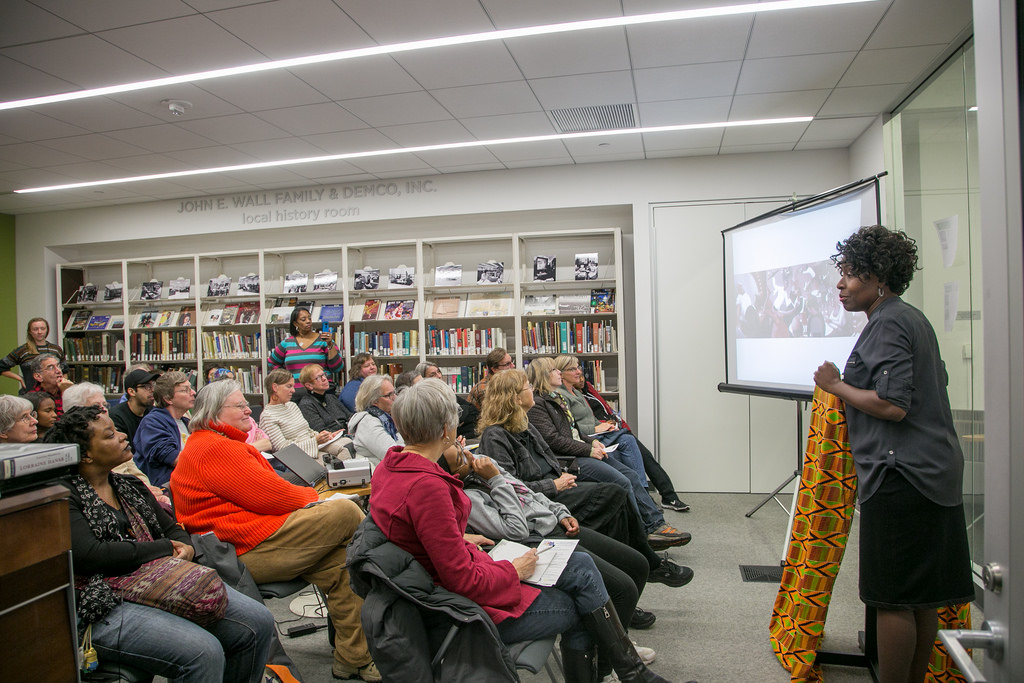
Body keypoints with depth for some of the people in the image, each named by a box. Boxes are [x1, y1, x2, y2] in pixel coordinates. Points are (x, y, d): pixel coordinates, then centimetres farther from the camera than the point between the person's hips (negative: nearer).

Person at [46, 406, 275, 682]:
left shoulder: (130, 486, 19)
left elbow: (171, 529, 20)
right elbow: (88, 556, -18)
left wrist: (185, 548, -5)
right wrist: (165, 548, -10)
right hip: (108, 607, -7)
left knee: (258, 622, -9)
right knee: (204, 652, -30)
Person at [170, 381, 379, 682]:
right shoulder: (214, 448, -12)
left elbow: (266, 489, 21)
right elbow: (266, 496, -18)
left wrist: (306, 498, 4)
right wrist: (311, 498, -1)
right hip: (249, 550, -11)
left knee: (340, 561, -4)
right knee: (346, 512, -14)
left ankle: (352, 658, 3)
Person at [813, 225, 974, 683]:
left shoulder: (888, 323, -13)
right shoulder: (913, 318, 17)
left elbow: (893, 405, -21)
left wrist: (836, 386, -8)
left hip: (901, 475, -10)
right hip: (932, 473, 10)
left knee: (893, 599, -2)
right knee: (921, 599, 16)